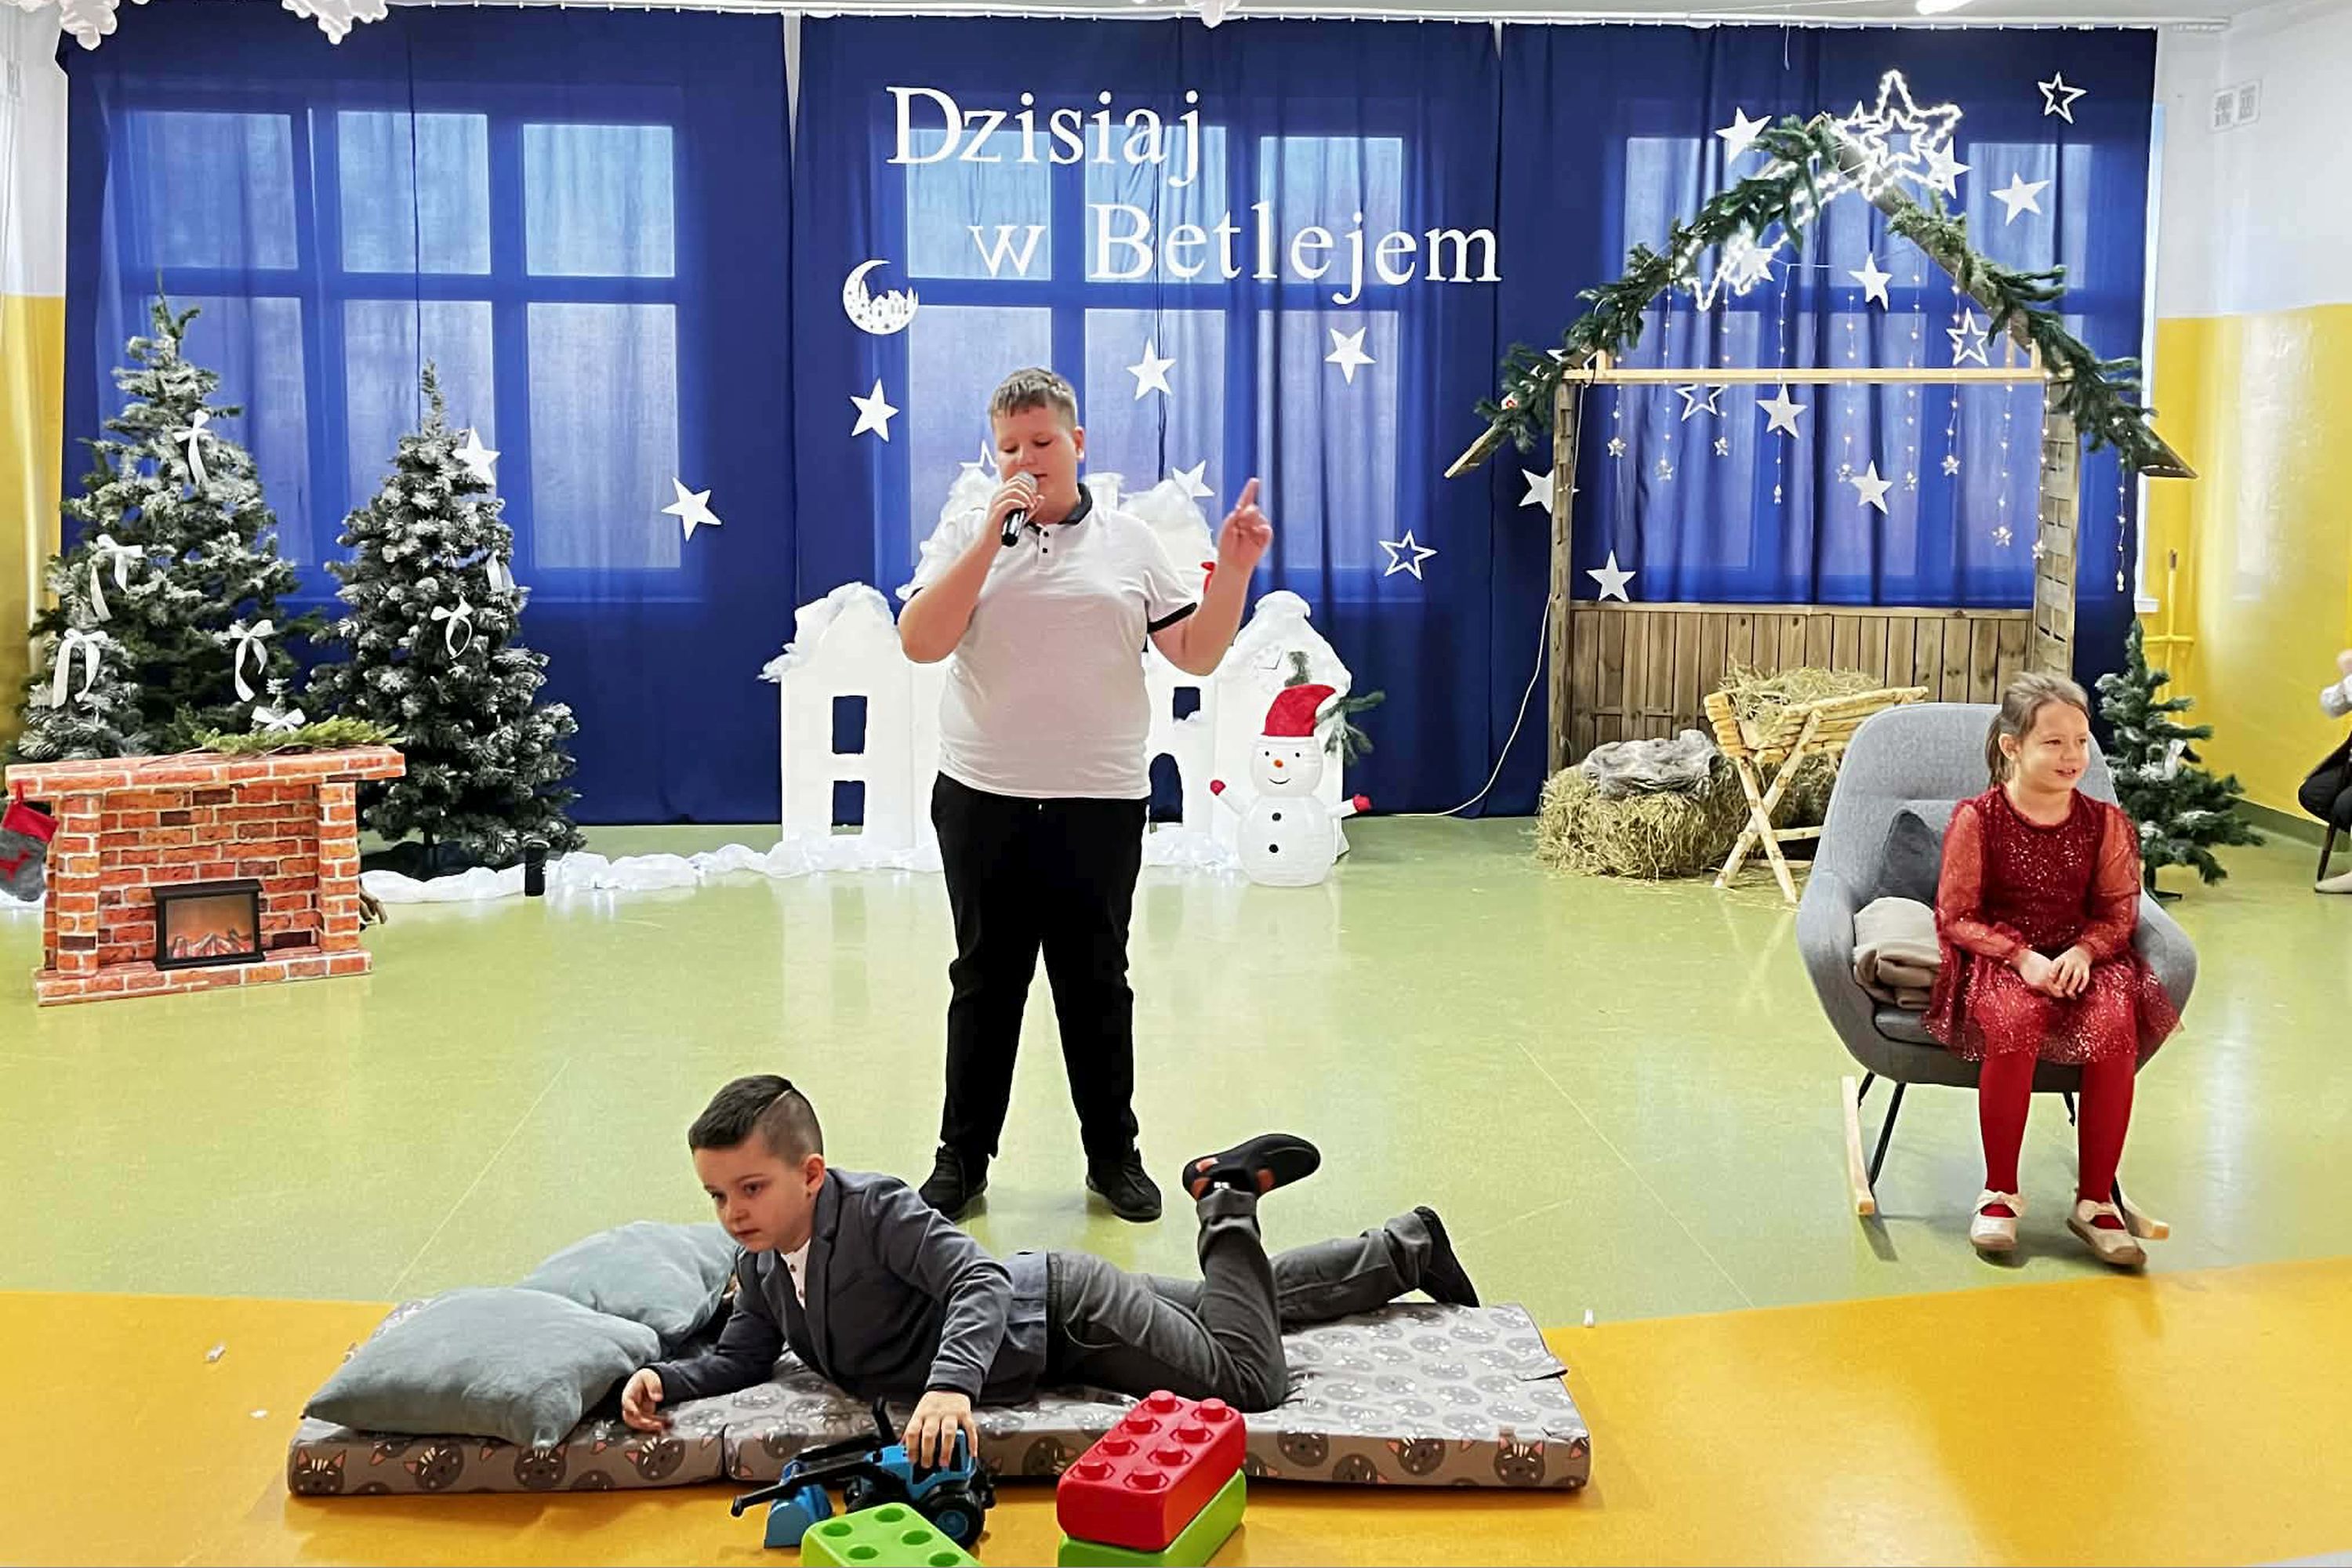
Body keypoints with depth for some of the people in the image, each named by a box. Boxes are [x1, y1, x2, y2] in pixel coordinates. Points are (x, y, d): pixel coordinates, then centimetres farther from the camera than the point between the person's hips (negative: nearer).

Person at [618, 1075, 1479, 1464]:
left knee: (1249, 1380, -15)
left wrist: (949, 1384, -55)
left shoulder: (876, 1209, -31)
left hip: (1066, 1313, -8)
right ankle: (1407, 1246, 34)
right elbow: (739, 1359, 3)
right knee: (1251, 1301, 19)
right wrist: (663, 1377, -17)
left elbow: (980, 1282, -38)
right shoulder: (762, 1269, -6)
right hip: (1050, 1338, 8)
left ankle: (1227, 1203, 7)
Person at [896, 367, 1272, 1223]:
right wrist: (992, 536, -14)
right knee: (984, 983, 9)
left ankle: (1114, 1155, 22)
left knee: (1097, 985, 10)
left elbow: (1197, 654, 3)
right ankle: (962, 1158, 20)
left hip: (1102, 805, 0)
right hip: (984, 800, 0)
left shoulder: (1131, 542, 6)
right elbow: (920, 642, -10)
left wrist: (1234, 568, -10)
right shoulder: (966, 534, 4)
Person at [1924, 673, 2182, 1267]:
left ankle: (2095, 1199, -15)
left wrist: (2083, 952, -15)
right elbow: (1957, 917, -6)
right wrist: (2023, 957, -20)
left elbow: (2118, 912, 6)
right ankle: (2000, 1192, -17)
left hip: (2079, 956, 3)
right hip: (1996, 957, -3)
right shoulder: (1977, 819, -7)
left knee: (2117, 1026, -29)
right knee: (2016, 1023, -36)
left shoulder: (2103, 821, 2)